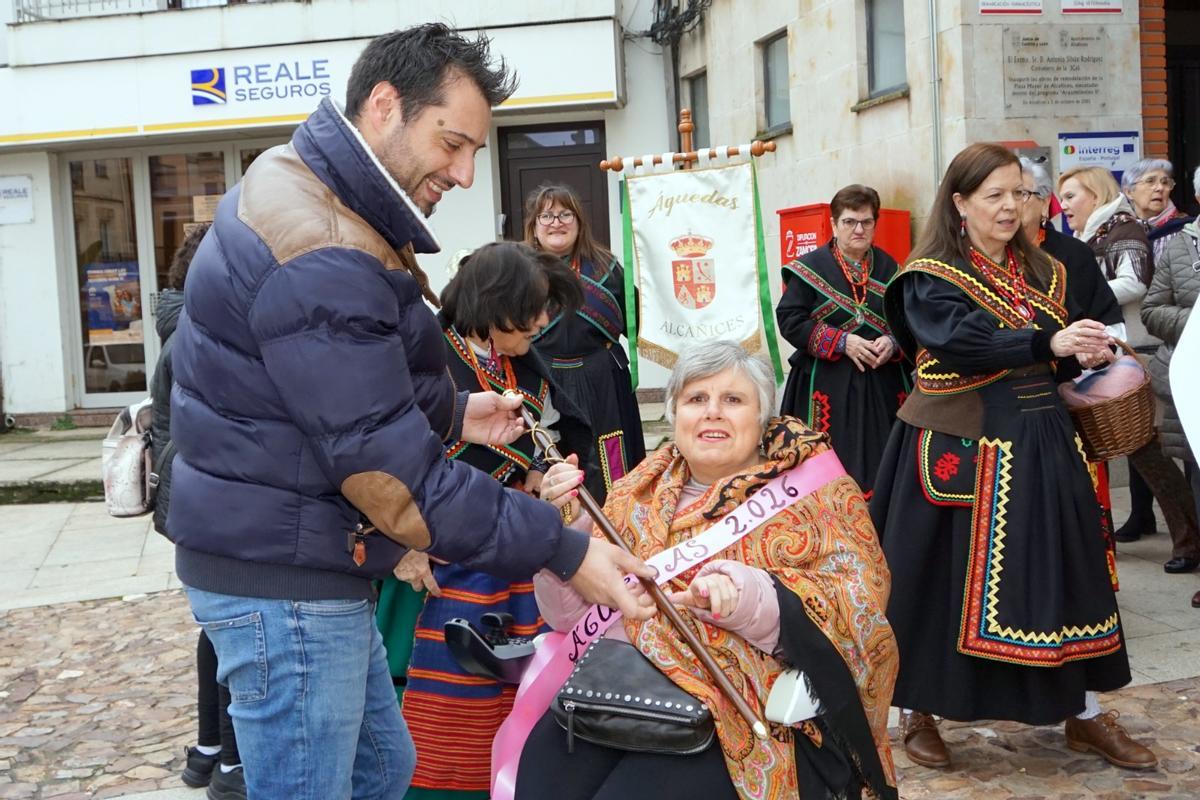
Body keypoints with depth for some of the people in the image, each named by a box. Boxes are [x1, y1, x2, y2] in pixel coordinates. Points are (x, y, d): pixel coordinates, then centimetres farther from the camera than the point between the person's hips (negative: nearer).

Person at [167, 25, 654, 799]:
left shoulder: (318, 202, 11)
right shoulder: (320, 253, -24)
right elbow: (384, 464, -26)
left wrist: (450, 414, 12)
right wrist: (561, 550, -23)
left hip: (305, 563, 10)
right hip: (285, 577, -10)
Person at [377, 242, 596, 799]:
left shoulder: (525, 368, 7)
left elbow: (570, 430, 23)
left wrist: (541, 472, 5)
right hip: (446, 565, -6)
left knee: (520, 701, 10)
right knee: (449, 712, 0)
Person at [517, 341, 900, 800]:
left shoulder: (816, 489, 5)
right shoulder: (640, 492, 15)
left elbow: (858, 606, -9)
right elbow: (576, 614, 13)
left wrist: (748, 597, -25)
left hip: (747, 712, -3)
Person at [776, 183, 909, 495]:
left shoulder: (889, 268, 11)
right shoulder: (810, 268, -1)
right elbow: (789, 319, -7)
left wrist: (893, 343, -10)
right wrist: (842, 342, -14)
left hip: (882, 385, 3)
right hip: (828, 384, -3)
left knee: (881, 463, 2)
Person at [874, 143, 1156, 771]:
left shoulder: (1042, 272, 12)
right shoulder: (930, 279, -8)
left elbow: (1061, 352, 13)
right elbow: (963, 342, -25)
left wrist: (1086, 355, -10)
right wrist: (1049, 343, -35)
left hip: (1041, 440, 6)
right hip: (961, 446, -6)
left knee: (1059, 572, 9)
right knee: (945, 573, 2)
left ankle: (1084, 714, 22)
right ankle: (917, 710, 18)